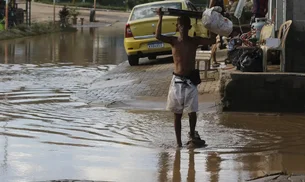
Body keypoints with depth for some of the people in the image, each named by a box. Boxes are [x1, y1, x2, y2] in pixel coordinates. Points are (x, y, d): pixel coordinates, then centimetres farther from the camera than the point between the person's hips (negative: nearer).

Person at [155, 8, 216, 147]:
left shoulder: (195, 41, 0)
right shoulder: (173, 41, -3)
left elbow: (213, 40, -7)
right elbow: (158, 36, -21)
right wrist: (160, 18, -25)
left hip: (190, 81, 0)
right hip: (177, 81, 0)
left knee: (192, 112, 2)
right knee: (177, 114, 4)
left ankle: (192, 134, 30)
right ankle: (178, 142, 11)